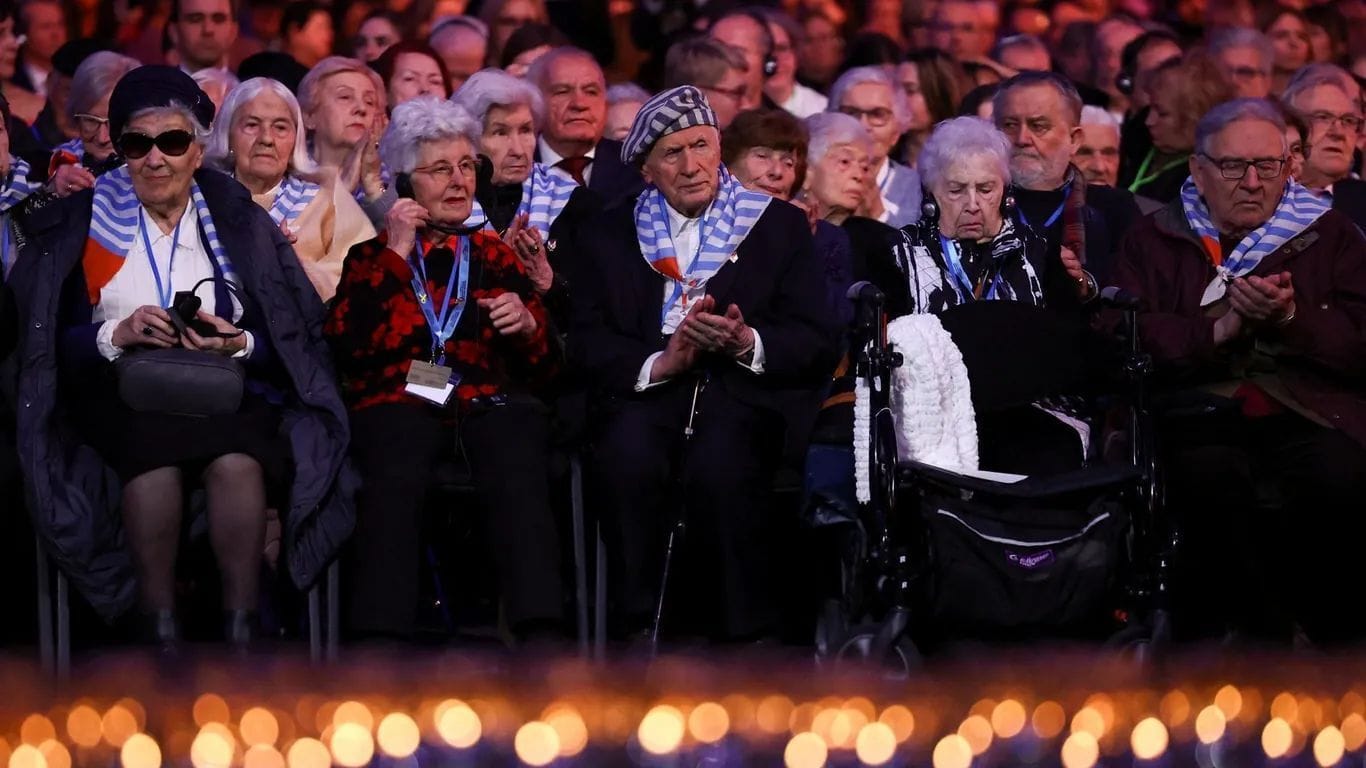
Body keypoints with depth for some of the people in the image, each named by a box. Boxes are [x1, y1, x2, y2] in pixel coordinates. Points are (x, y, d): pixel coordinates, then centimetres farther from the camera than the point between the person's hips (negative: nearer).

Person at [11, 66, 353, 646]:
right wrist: (116, 335, -13)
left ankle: (241, 632, -32)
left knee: (237, 460, -36)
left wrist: (239, 344, -12)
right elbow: (49, 342, 4)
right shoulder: (82, 224, 13)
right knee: (154, 451, -37)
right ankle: (159, 635, -31)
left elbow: (294, 339, 8)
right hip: (121, 395, -1)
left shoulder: (240, 224, 15)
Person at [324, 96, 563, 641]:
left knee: (518, 477, -36)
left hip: (492, 402, 1)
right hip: (398, 404, -1)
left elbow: (544, 369, 21)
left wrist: (528, 327, -2)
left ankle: (540, 638, -49)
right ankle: (379, 648, -50)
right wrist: (394, 254, 4)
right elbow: (349, 345, 3)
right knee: (394, 480, -38)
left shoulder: (497, 256, 26)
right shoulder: (372, 256, 22)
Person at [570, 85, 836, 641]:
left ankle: (742, 632, -26)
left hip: (739, 392, -1)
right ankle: (642, 629, -26)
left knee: (719, 467, -36)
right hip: (644, 392, 1)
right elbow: (585, 344, 7)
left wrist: (747, 343, -13)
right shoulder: (608, 235, 18)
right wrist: (659, 363, -12)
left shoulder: (779, 226, 15)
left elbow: (816, 345, 8)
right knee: (628, 460, -35)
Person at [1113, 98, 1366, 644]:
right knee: (1212, 481, -37)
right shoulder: (1155, 240, 20)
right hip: (1201, 419, 0)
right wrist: (1222, 329, -8)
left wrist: (1290, 319, -8)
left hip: (1309, 415, 0)